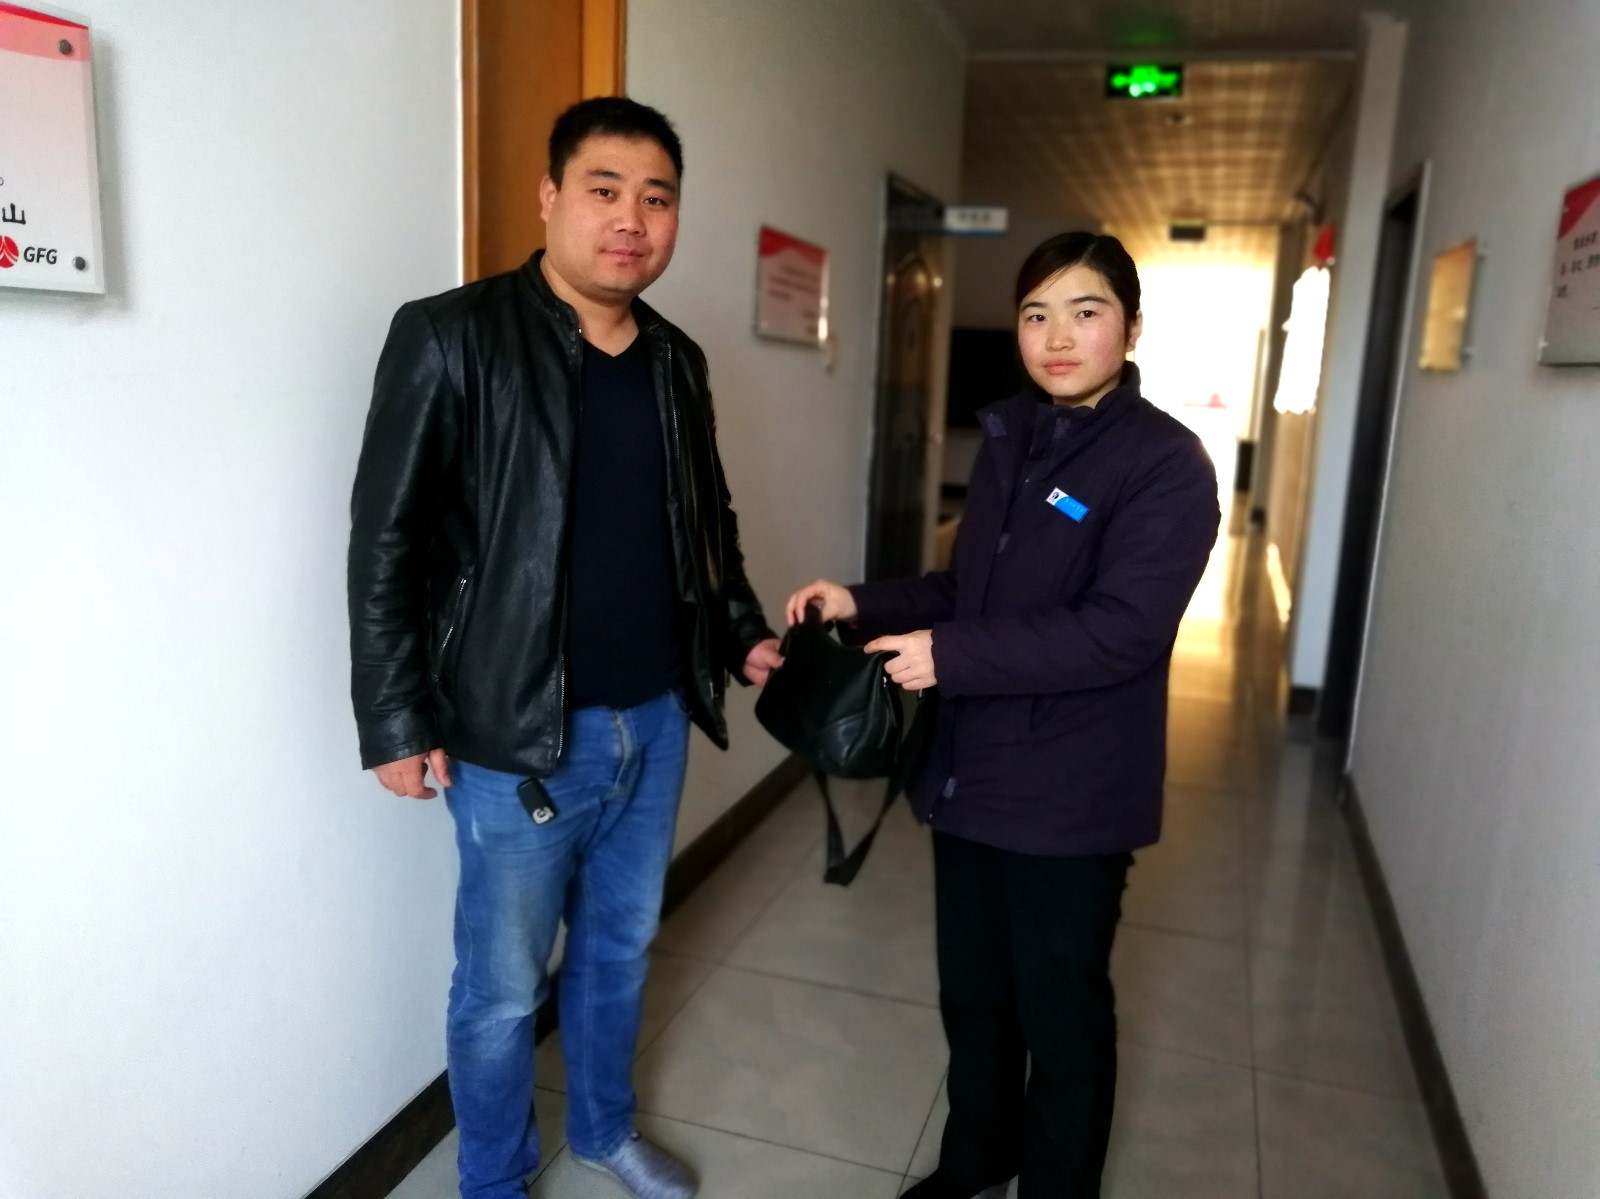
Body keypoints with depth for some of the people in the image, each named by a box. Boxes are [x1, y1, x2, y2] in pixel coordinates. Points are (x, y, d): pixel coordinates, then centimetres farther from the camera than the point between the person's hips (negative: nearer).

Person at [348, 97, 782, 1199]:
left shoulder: (677, 360, 7)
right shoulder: (452, 338, -10)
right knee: (503, 987, 11)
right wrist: (396, 721, -12)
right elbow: (386, 541, -10)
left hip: (658, 720, 6)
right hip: (518, 736, -5)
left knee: (621, 946, 22)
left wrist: (745, 633, 7)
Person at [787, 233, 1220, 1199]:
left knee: (1063, 1016, 13)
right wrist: (863, 604, 0)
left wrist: (950, 655, -26)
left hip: (1071, 797, -6)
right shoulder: (1008, 439, 8)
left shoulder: (1166, 464, -14)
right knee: (972, 994, 22)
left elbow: (1118, 632, -24)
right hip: (970, 774, 7)